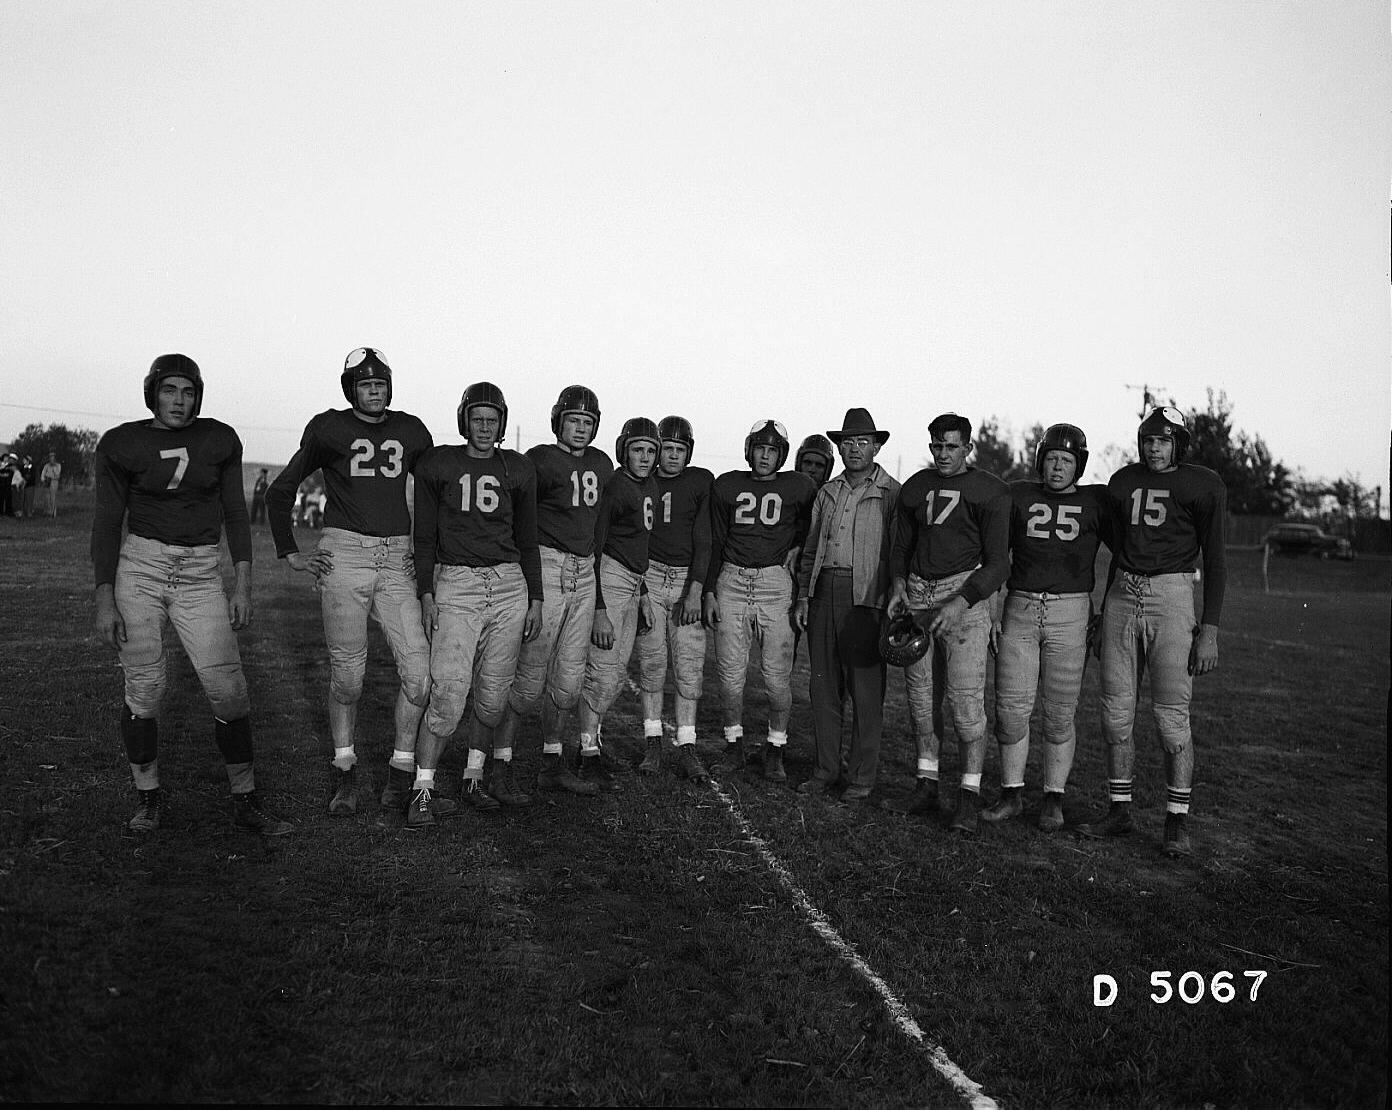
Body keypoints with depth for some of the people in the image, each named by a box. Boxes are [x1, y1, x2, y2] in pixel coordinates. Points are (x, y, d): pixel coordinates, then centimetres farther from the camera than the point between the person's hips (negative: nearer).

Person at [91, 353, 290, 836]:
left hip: (201, 575, 1)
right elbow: (107, 523, 1)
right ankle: (147, 797, 19)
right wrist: (105, 599, -5)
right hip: (138, 569, -1)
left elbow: (234, 513, 6)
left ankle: (246, 804, 6)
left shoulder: (219, 440, 3)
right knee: (144, 688, -1)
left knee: (229, 691, -5)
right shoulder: (122, 444, -1)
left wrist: (243, 586, 0)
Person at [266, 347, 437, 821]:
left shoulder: (411, 431, 11)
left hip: (397, 560, 2)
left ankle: (402, 768, 9)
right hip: (343, 555, -2)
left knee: (417, 674, -7)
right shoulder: (329, 429, 5)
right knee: (347, 674, 0)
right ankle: (344, 769, 18)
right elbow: (280, 491, 13)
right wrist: (290, 554, 6)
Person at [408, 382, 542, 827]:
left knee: (493, 694, 6)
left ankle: (474, 779, 22)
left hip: (509, 584, 3)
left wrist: (535, 599, 10)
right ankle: (423, 791, 0)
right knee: (449, 694, -11)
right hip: (455, 584, -3)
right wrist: (427, 593, -2)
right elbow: (425, 534, 7)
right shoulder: (438, 464, 4)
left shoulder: (518, 469, 10)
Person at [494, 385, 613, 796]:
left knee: (568, 679, 10)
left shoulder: (601, 464, 14)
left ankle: (552, 765, 19)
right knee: (532, 678, -4)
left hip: (585, 573, 7)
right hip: (546, 568, -6)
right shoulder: (540, 460, -6)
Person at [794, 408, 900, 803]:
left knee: (866, 690, -1)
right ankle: (826, 769, 19)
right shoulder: (827, 492, 16)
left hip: (865, 597, -5)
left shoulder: (892, 494, -1)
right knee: (823, 685, 9)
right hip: (824, 590, 6)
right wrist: (803, 596, 12)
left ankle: (862, 776, 9)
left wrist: (889, 600, -12)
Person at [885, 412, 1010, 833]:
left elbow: (998, 562, -6)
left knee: (966, 697, -8)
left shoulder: (988, 492, -3)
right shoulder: (915, 487, 12)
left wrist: (961, 603, -18)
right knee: (921, 695, 8)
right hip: (917, 592, 5)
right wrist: (899, 583, 1)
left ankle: (970, 795, 2)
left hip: (964, 592, -5)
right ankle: (927, 787, 18)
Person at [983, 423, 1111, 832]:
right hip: (1019, 610, 1)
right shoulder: (1018, 495, 9)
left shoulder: (1096, 501, 5)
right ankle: (1012, 794, 15)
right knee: (1011, 709, 1)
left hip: (1070, 612, -1)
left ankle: (1054, 799, 16)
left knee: (1060, 714, 3)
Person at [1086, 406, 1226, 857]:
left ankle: (1177, 821, 7)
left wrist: (1209, 630, -7)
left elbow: (1214, 561, -1)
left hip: (1171, 599, -4)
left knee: (1172, 716, -5)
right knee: (1116, 713, 5)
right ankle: (1119, 810, 16)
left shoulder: (1203, 486, 0)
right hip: (1122, 595, 5)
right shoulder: (1123, 482, 13)